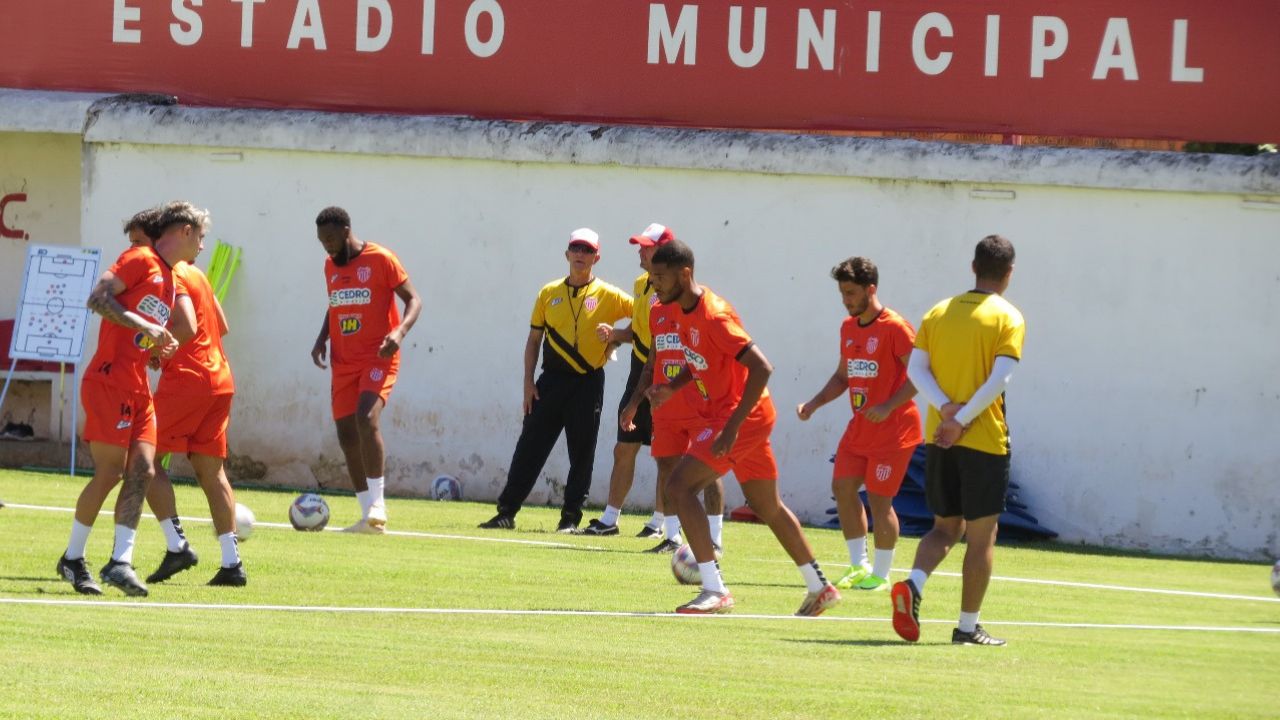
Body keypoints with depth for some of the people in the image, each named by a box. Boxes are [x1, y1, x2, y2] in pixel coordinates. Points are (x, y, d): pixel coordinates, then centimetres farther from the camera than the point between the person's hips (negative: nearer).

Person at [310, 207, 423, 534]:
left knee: (366, 417, -27)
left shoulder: (380, 260, -7)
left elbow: (413, 300, -6)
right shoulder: (331, 265, 13)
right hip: (344, 362, 7)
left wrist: (400, 331, -24)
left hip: (377, 358, -7)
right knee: (346, 433, 4)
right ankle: (369, 517, 11)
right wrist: (322, 339, 9)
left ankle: (377, 505, -22)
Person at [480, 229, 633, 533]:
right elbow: (534, 339, 11)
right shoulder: (549, 293, 8)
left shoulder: (608, 296, 1)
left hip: (588, 384, -2)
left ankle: (571, 517, 8)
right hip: (551, 380, 2)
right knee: (530, 448, 0)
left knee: (582, 453, 0)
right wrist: (528, 382, 4)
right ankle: (507, 511, 3)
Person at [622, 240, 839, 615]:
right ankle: (820, 588, 32)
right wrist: (671, 388, 4)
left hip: (741, 415, -10)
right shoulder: (683, 312, 6)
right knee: (768, 507, 19)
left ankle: (714, 591, -21)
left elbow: (761, 368, -28)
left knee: (680, 485, -19)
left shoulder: (713, 316, -23)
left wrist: (732, 426, -30)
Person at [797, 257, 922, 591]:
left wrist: (888, 406, -25)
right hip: (859, 426, 8)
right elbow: (842, 376, 21)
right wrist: (814, 404, 7)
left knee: (879, 498, -6)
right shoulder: (848, 328, 11)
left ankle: (881, 574, 5)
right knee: (842, 487, 2)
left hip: (892, 429, -8)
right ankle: (858, 566, 14)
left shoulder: (895, 328, -13)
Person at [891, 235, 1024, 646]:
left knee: (946, 527, 16)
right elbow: (1000, 378, -17)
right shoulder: (1008, 319, -5)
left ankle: (912, 583, -11)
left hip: (939, 440, 4)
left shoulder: (939, 313, 9)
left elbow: (916, 370, 0)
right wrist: (962, 421, -15)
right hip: (985, 442, -4)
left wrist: (947, 408, -8)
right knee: (981, 535, 6)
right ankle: (968, 627, 7)